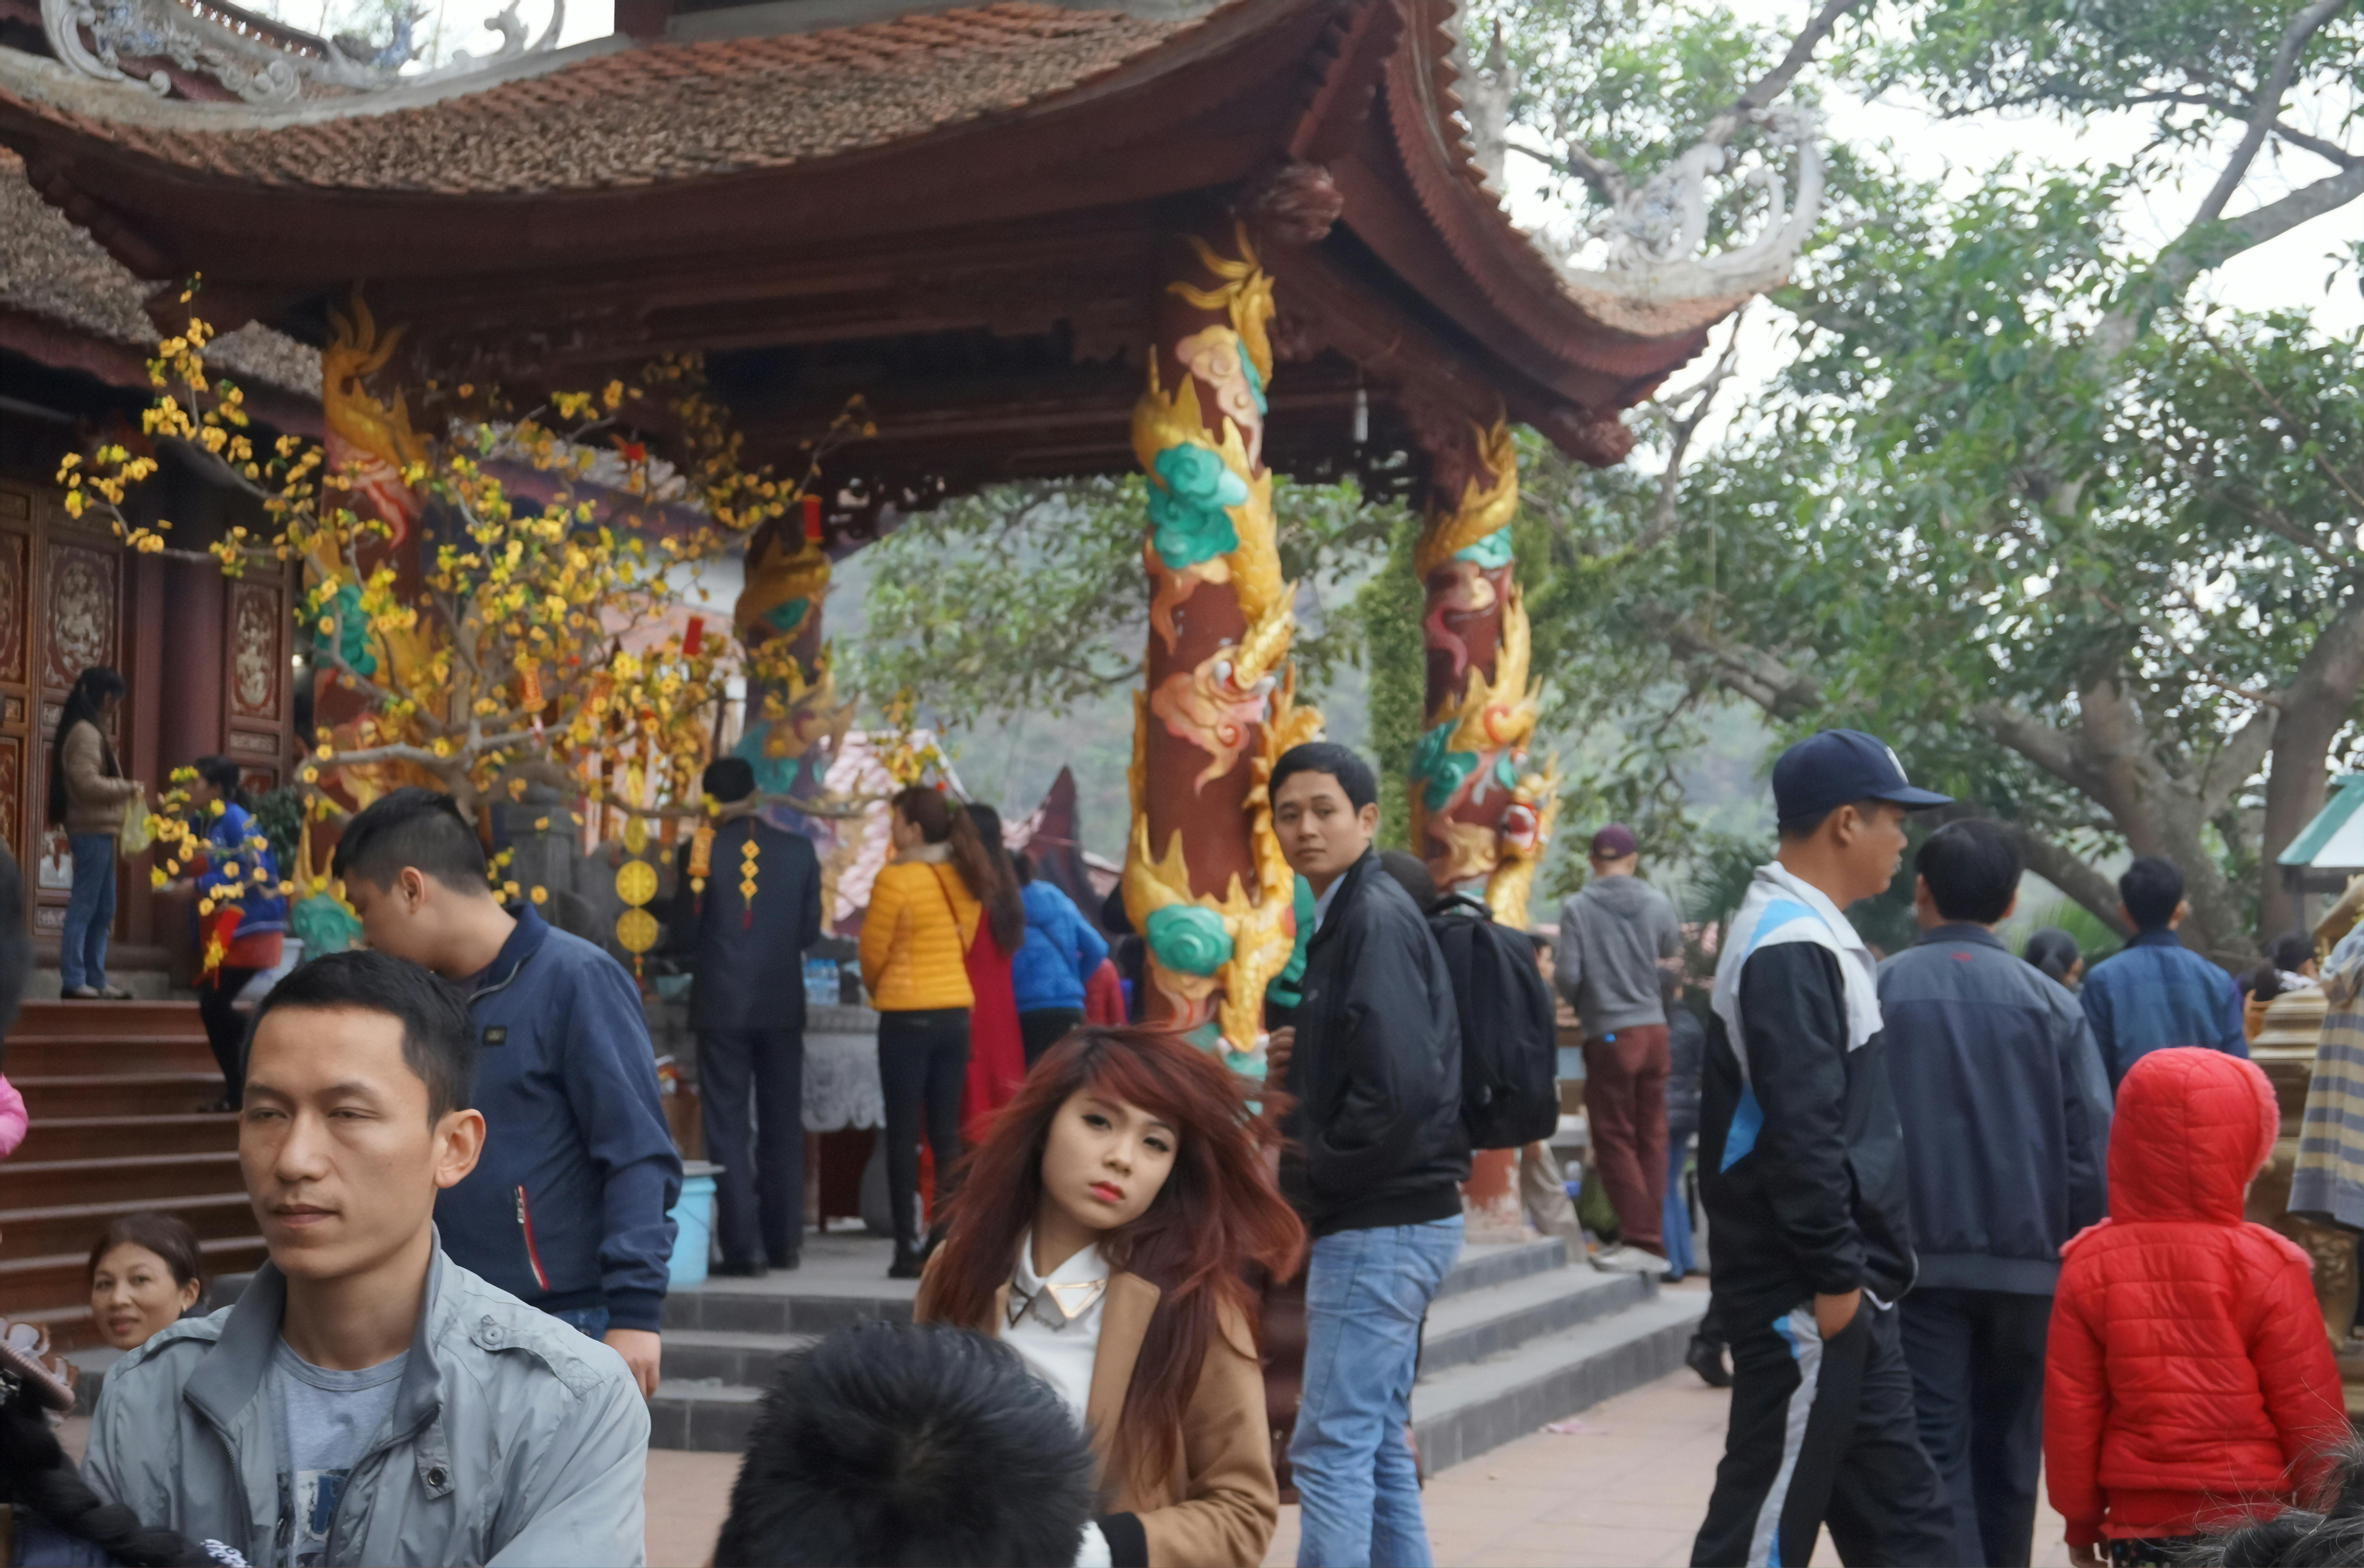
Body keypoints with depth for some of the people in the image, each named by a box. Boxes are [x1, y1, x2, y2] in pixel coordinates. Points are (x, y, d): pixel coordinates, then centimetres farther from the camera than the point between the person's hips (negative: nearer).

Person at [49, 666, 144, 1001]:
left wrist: (123, 789, 5)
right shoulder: (86, 733, -12)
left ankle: (96, 980, 12)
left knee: (103, 910, 11)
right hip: (91, 830, -10)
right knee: (83, 907, -9)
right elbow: (87, 782, -20)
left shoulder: (92, 730, 20)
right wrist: (128, 787, -11)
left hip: (97, 830, 10)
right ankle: (73, 980, -8)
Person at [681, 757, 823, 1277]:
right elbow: (810, 930, 4)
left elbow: (686, 930, -4)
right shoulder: (799, 850, -2)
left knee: (727, 1128, 3)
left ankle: (742, 1248, 0)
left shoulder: (703, 853, -9)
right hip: (783, 1004, 3)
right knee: (782, 1126, 12)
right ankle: (783, 1242, 17)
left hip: (722, 1004, -3)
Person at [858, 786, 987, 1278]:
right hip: (957, 1010, 6)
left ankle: (908, 1250, -1)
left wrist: (876, 990, 16)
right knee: (946, 1132, 9)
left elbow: (874, 952, -5)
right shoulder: (964, 879, 7)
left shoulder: (896, 878, -12)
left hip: (908, 1014, -6)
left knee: (904, 1134, 0)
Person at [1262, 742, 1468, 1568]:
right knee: (1377, 1443, 16)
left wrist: (1319, 1164, -12)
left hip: (1378, 1226, -10)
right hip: (1396, 1220, 10)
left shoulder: (1376, 918, -15)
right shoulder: (1343, 915, 14)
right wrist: (1301, 1061, 3)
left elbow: (1401, 1087, -25)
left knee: (1332, 1447, -6)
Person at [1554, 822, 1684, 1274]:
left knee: (1615, 1139, 3)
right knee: (1651, 1138, 10)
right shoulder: (1657, 904, 1)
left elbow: (1567, 974, -9)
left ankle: (1641, 1240, -2)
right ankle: (1650, 1238, 12)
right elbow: (1674, 957, 10)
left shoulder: (1578, 909, -7)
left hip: (1609, 1035, -4)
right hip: (1654, 1029, 4)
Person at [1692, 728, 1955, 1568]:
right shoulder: (1791, 949, -17)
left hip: (1840, 1291, 10)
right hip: (1805, 1298, -10)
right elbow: (1799, 1131, -23)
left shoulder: (1808, 935, 17)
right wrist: (1835, 1275, -20)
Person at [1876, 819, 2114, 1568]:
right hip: (2028, 1266, 2)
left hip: (1914, 1261, -2)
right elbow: (2093, 1148, -1)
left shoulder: (1876, 992, -3)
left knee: (1934, 1457, -3)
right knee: (2007, 1452, 17)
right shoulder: (2052, 1004, 1)